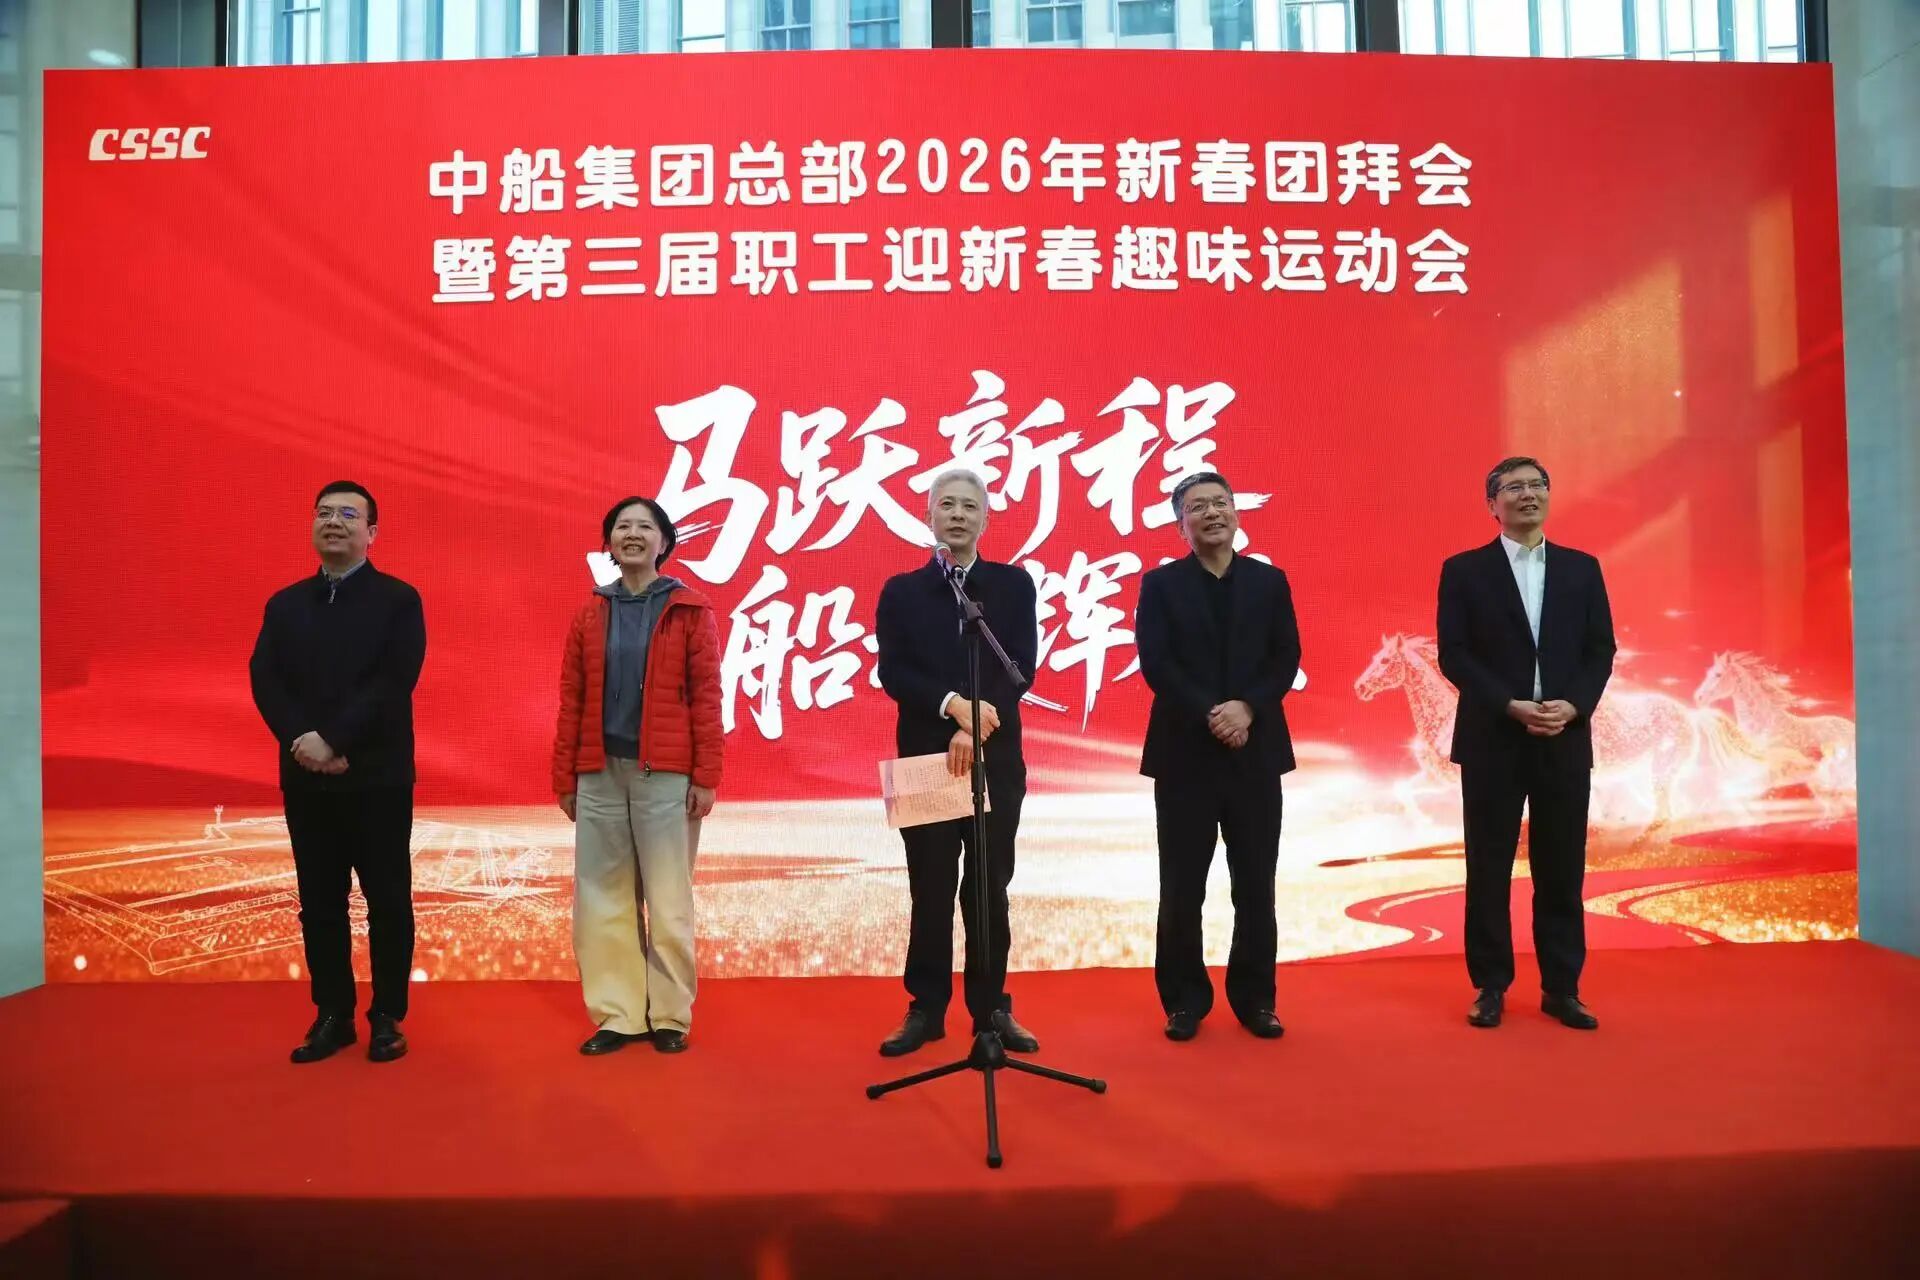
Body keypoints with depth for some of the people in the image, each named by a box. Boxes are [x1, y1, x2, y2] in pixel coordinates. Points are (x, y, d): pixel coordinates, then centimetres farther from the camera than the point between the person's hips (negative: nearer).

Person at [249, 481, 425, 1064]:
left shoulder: (399, 600, 0)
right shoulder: (284, 604, 12)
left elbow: (394, 682, -12)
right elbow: (264, 681, 1)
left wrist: (334, 739, -20)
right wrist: (302, 741, -16)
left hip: (378, 776, -4)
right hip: (306, 778, 4)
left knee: (387, 899, 2)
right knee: (319, 902, 9)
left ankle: (387, 1018, 13)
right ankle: (332, 1016, 20)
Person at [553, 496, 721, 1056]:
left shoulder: (690, 610, 1)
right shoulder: (590, 614, 10)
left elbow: (706, 697, -4)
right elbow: (571, 701, 9)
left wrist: (706, 776, -9)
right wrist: (564, 777, 5)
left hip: (665, 775, -3)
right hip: (599, 774, 3)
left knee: (668, 898, 3)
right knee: (602, 898, 6)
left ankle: (669, 1015, 15)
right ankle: (618, 1014, 17)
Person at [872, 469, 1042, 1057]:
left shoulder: (1014, 584, 6)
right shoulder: (900, 591, 7)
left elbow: (1021, 667, -5)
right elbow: (893, 673, -3)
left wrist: (973, 728, -17)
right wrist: (953, 705, -19)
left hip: (997, 760, 0)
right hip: (924, 757, 0)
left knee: (989, 888, 6)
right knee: (931, 891, 5)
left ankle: (992, 1008, 16)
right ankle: (926, 1008, 15)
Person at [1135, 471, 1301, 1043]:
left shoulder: (1270, 581, 9)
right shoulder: (1160, 584, 3)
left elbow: (1287, 658, 2)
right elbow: (1156, 664, -7)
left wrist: (1247, 707, -14)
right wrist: (1210, 715, -17)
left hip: (1256, 750, 2)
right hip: (1185, 753, -2)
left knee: (1256, 885, 7)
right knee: (1182, 888, 3)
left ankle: (1254, 998, 20)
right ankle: (1185, 999, 17)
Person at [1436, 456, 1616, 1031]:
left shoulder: (1582, 568, 10)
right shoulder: (1464, 570, 2)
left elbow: (1601, 650, 7)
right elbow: (1453, 655, -5)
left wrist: (1573, 707, -10)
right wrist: (1511, 706, -15)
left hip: (1565, 740, 2)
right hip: (1492, 739, -2)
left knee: (1562, 869, 6)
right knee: (1489, 868, 3)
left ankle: (1561, 988, 17)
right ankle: (1491, 987, 14)